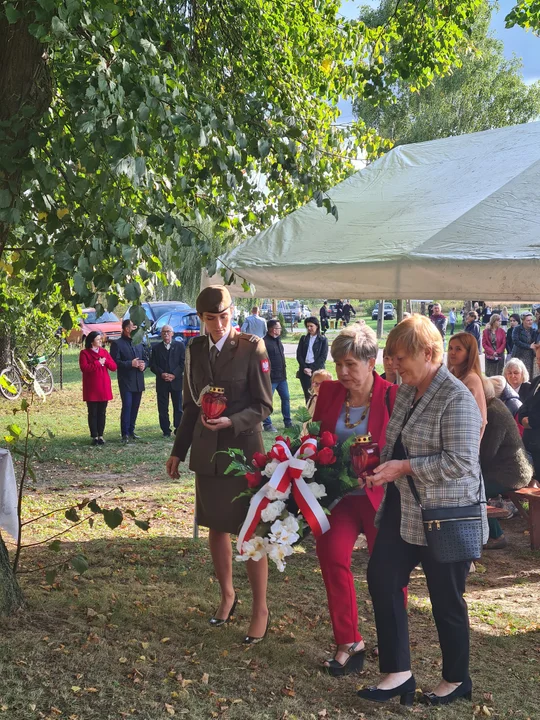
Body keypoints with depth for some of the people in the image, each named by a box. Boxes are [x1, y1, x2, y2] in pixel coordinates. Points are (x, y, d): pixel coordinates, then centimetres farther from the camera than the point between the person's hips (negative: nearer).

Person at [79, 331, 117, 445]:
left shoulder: (104, 352, 11)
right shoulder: (84, 353, -2)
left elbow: (114, 367, 5)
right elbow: (84, 368, -17)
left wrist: (105, 361, -12)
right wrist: (97, 363, -17)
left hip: (104, 387, 4)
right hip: (91, 388, -4)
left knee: (102, 413, 6)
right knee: (93, 413, 0)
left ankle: (100, 436, 12)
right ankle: (94, 436, 6)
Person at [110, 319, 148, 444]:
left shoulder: (139, 343, 17)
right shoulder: (117, 344, -4)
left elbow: (145, 359, 19)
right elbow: (115, 361, -12)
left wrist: (144, 365, -4)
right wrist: (131, 364, -18)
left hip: (138, 381, 6)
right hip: (126, 381, -6)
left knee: (135, 407, 9)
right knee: (127, 406, -11)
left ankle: (131, 431, 19)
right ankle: (125, 434, -8)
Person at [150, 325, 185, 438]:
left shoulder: (179, 346, 5)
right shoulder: (156, 348, 9)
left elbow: (183, 362, -1)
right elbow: (153, 365, 5)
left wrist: (174, 375, -11)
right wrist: (161, 374, -12)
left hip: (176, 381, -1)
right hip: (161, 382, 1)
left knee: (178, 407, 3)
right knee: (162, 408, 1)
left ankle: (179, 429, 11)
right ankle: (166, 430, 8)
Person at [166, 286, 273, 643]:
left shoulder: (251, 347, -9)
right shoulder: (195, 349, 6)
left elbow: (264, 406, -9)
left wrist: (231, 421, -25)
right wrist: (179, 451, 14)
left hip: (243, 449, -5)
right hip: (207, 451, 5)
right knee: (216, 526, 13)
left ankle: (261, 609, 12)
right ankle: (227, 595, 31)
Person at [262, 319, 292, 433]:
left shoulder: (278, 340, 12)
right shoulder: (265, 342, -17)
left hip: (281, 376, 9)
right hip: (270, 377, -9)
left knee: (286, 398, 13)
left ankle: (288, 422, 23)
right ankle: (267, 424, 9)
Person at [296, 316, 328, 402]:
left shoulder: (323, 340, 3)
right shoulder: (303, 339, 13)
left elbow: (323, 357, -4)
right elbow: (299, 355, 7)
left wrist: (312, 369, -10)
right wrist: (304, 367, -7)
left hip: (317, 370, -3)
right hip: (304, 370, 3)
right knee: (307, 394, 2)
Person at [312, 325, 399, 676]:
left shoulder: (392, 397, -13)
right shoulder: (329, 392, 1)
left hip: (380, 496, -3)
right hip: (341, 495, 4)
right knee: (332, 554, -15)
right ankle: (349, 643, 0)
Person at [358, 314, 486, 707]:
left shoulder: (457, 399, -18)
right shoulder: (405, 392, 8)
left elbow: (460, 462, -24)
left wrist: (404, 467, -23)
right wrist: (381, 465, 2)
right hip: (405, 509, 8)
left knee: (446, 600, 6)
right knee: (382, 578, 2)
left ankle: (457, 679, 27)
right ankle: (398, 673, 12)